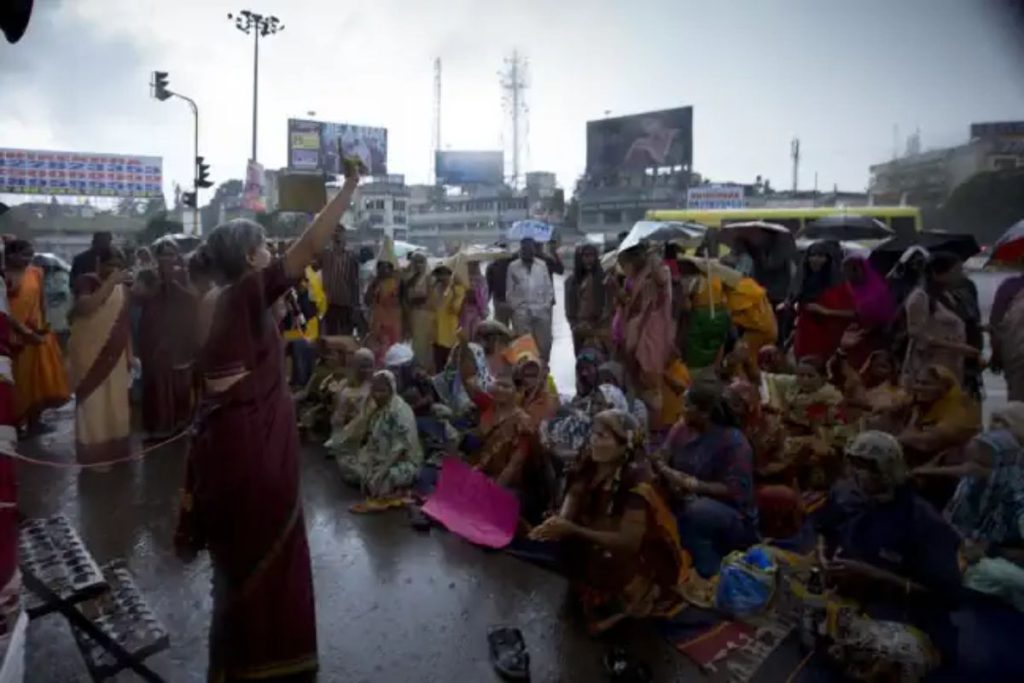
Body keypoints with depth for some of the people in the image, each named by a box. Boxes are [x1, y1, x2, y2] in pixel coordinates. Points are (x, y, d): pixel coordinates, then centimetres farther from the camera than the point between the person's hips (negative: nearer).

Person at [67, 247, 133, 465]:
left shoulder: (123, 287, 7)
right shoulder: (86, 281, -6)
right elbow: (84, 307, -26)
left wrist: (130, 354, 12)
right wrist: (109, 283, -26)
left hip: (115, 355, 5)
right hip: (90, 355, -4)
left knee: (116, 405, 11)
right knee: (93, 407, 1)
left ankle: (116, 451, 23)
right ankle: (94, 455, 9)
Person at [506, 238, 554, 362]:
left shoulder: (542, 265, 8)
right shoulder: (513, 266, 3)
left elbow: (548, 287, 8)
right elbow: (509, 291, 3)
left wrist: (547, 304, -2)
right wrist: (515, 307, -5)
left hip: (542, 311, 2)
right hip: (521, 312, -2)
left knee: (544, 343, 6)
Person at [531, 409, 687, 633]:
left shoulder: (636, 480, -25)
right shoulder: (590, 466, -5)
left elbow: (629, 541, -28)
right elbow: (572, 500, -7)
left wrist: (573, 531, -32)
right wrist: (557, 524, -31)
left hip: (640, 563, -7)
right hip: (598, 550, 7)